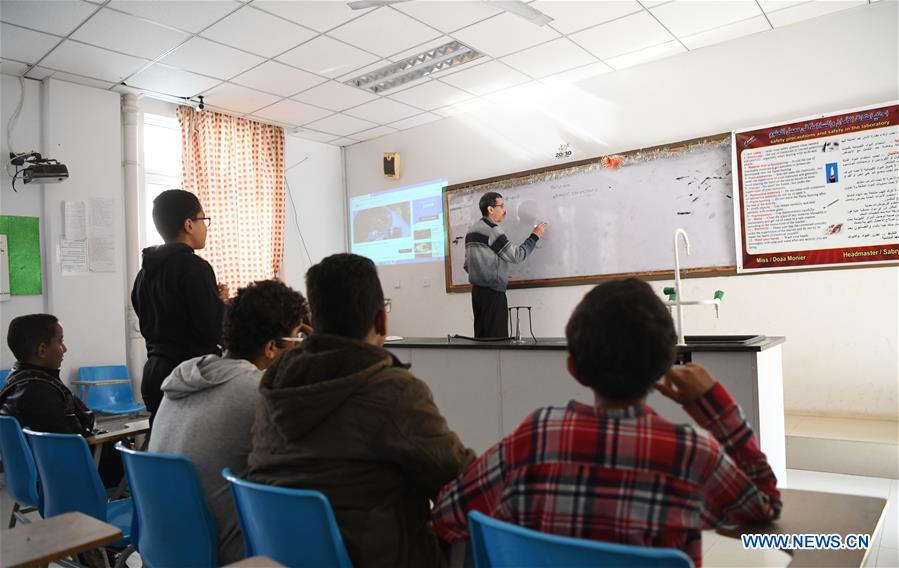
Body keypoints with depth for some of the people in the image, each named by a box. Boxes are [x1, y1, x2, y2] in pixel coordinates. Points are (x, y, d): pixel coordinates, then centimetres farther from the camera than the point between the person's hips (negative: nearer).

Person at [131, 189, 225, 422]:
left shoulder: (145, 272, 12)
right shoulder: (193, 267, -15)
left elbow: (148, 327, 18)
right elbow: (214, 331, -18)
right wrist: (222, 303, 1)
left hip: (155, 371, 9)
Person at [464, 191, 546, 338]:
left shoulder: (472, 229, 13)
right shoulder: (492, 230, -13)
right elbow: (516, 256, -12)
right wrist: (535, 236, 0)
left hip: (477, 291, 9)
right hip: (492, 293, -9)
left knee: (482, 337, 10)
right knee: (497, 340, -6)